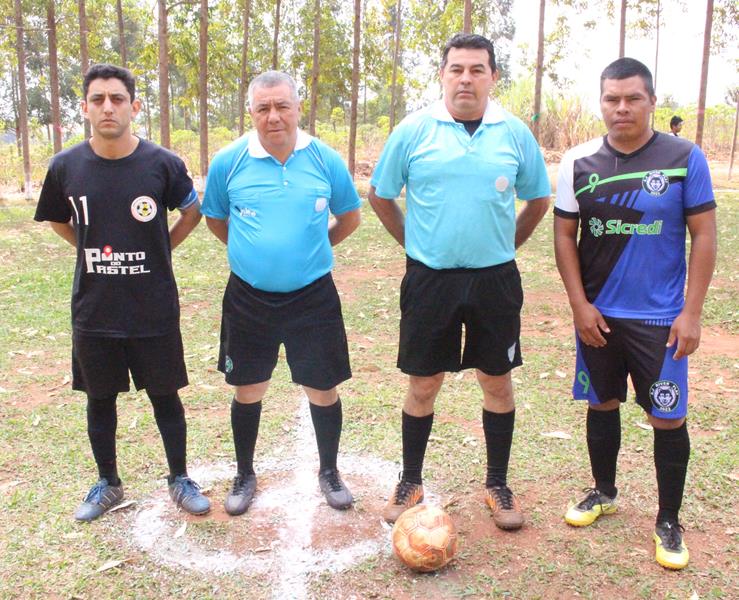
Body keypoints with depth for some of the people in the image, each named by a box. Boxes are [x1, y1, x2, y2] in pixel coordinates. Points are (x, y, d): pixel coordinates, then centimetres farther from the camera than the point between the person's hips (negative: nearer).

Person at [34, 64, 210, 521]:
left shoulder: (162, 163, -10)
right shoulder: (66, 166, -5)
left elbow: (192, 211, 7)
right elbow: (58, 219, 14)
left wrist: (160, 250, 3)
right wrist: (97, 252, 7)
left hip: (154, 309, -2)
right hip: (93, 310, 2)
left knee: (164, 395, 10)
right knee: (100, 398, 15)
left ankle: (180, 479, 29)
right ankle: (108, 484, 35)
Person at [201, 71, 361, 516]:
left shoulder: (326, 160, -4)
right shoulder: (229, 162, -4)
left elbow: (350, 217, 10)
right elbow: (215, 219, 12)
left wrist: (312, 248, 10)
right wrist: (251, 251, 9)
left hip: (313, 296, 0)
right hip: (248, 299, 1)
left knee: (323, 390, 7)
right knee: (248, 391, 11)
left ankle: (329, 472, 31)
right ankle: (245, 476, 32)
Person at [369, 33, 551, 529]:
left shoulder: (515, 133, 1)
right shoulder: (414, 131, -3)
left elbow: (539, 200, 13)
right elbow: (380, 196, 7)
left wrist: (505, 246, 8)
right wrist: (413, 245, 5)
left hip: (496, 279, 1)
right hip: (429, 279, -1)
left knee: (497, 381, 9)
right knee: (423, 384, 7)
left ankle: (498, 486, 27)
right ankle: (411, 483, 26)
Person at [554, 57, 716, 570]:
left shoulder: (684, 158, -6)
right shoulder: (579, 162, -1)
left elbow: (703, 235, -4)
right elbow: (564, 235, 3)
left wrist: (692, 312, -8)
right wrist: (580, 305, -3)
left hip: (661, 319, -2)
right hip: (598, 315, 2)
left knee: (668, 418, 3)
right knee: (603, 404, 16)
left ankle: (669, 522, 21)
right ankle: (603, 492, 37)